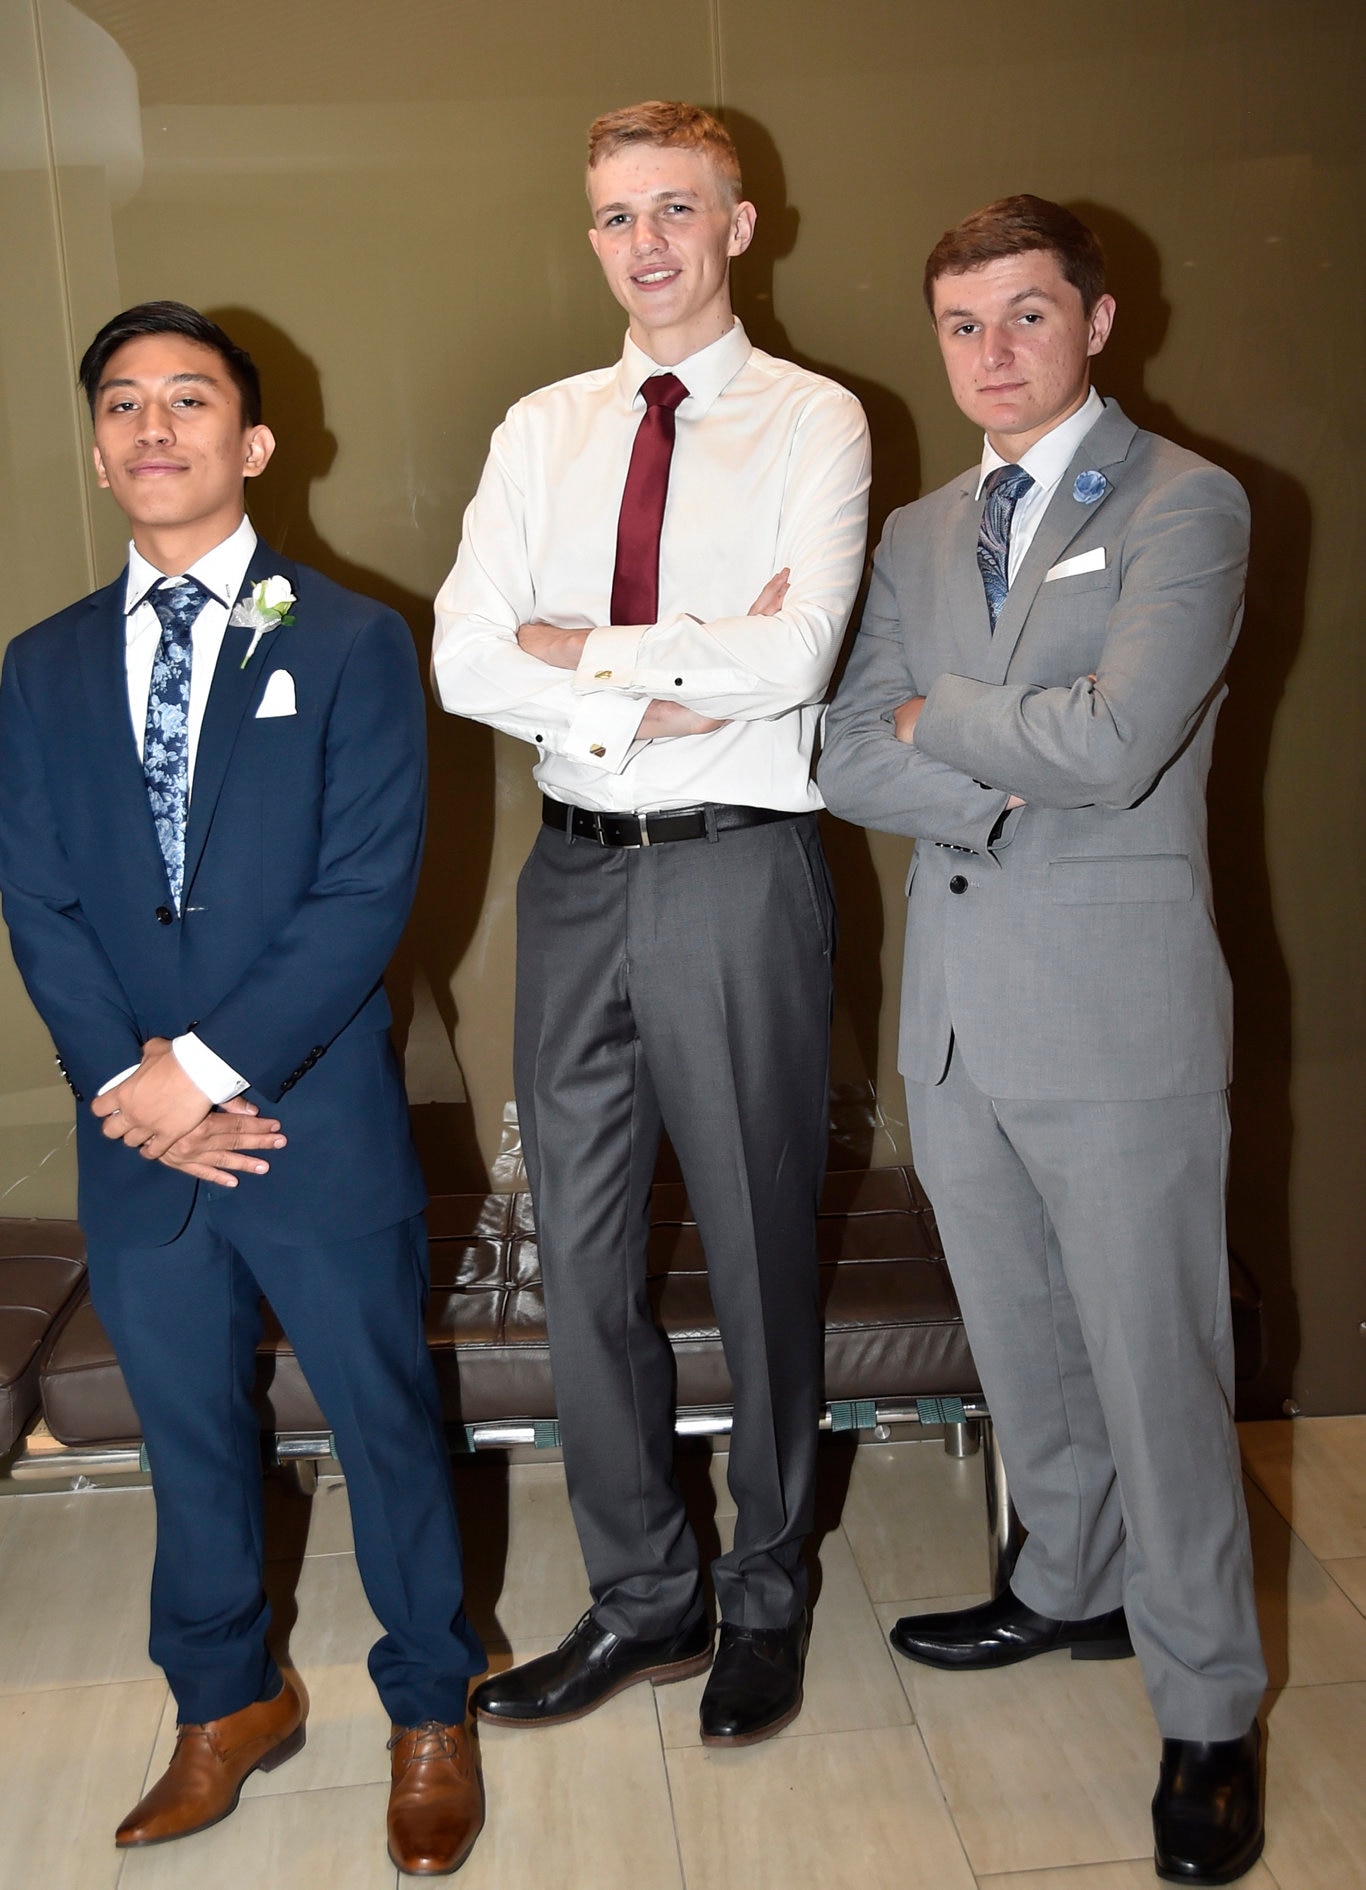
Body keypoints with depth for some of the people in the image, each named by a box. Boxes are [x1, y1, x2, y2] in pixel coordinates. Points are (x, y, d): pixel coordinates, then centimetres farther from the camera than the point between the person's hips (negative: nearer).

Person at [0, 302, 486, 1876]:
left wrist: (208, 1067, -16)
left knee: (385, 1420, 10)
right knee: (188, 1430, 18)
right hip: (135, 1137, 4)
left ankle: (429, 1714, 32)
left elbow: (367, 893, -11)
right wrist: (127, 1083, -11)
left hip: (320, 1123, -3)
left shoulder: (351, 644, -3)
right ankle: (228, 1703, 40)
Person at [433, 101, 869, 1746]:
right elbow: (465, 661, -2)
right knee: (581, 1252, 10)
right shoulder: (540, 433, 12)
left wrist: (579, 649, -8)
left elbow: (792, 655, -16)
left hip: (737, 869, -4)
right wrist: (672, 688, -12)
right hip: (577, 869, 4)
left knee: (760, 1244, 8)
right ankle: (641, 1599, 30)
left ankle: (766, 1597, 31)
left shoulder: (814, 422, 0)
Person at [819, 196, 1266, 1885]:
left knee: (1155, 1361, 3)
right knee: (1019, 1342, 19)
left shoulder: (1185, 507, -6)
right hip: (957, 1003, 6)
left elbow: (1111, 742, -20)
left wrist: (937, 716, -5)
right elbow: (848, 761, 3)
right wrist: (1000, 792, -13)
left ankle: (1207, 1710, 22)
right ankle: (1074, 1588, 42)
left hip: (1115, 1006, -6)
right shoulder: (918, 533, 13)